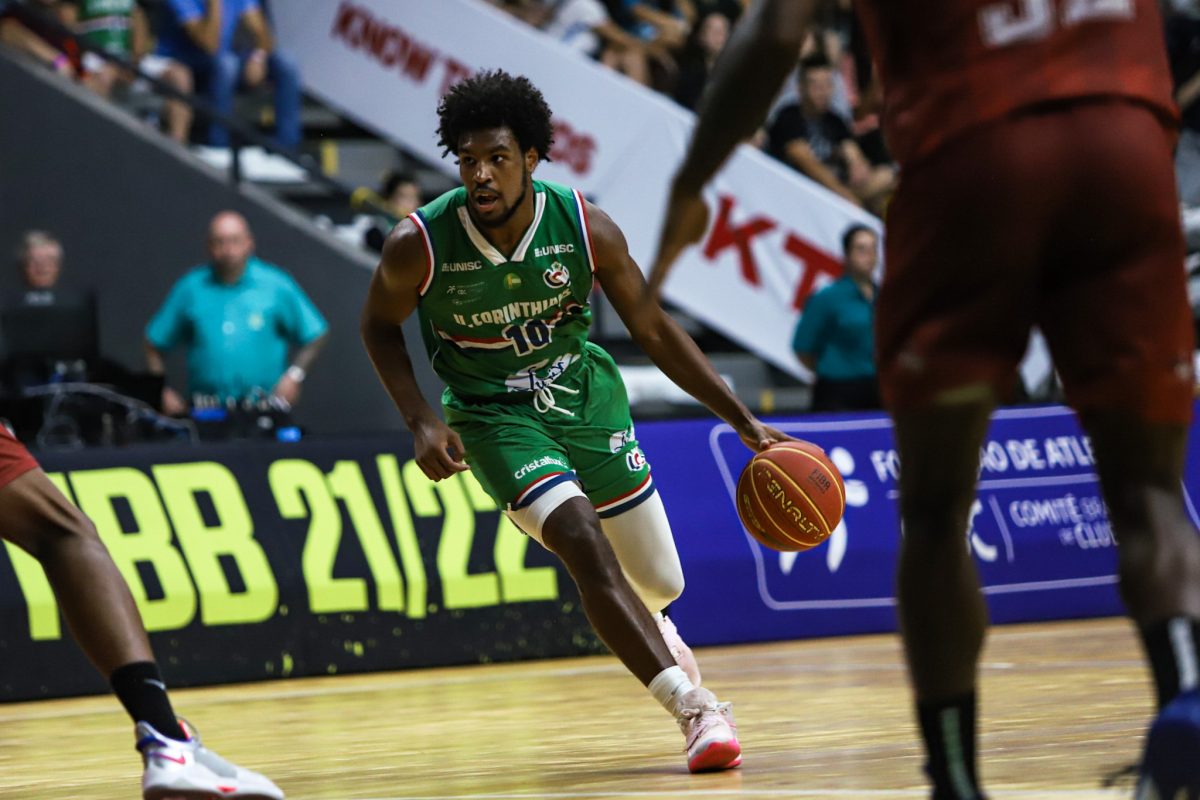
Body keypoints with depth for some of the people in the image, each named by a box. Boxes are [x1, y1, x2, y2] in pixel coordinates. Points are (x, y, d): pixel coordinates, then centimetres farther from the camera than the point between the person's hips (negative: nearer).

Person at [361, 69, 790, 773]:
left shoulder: (585, 227, -19)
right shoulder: (421, 244, -23)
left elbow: (654, 330, -7)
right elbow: (380, 323, -2)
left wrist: (745, 423, -9)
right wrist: (422, 422, -14)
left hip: (585, 393, 3)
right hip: (495, 415, -3)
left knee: (661, 582, 9)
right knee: (586, 548, -26)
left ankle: (650, 631, 48)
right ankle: (696, 709, -21)